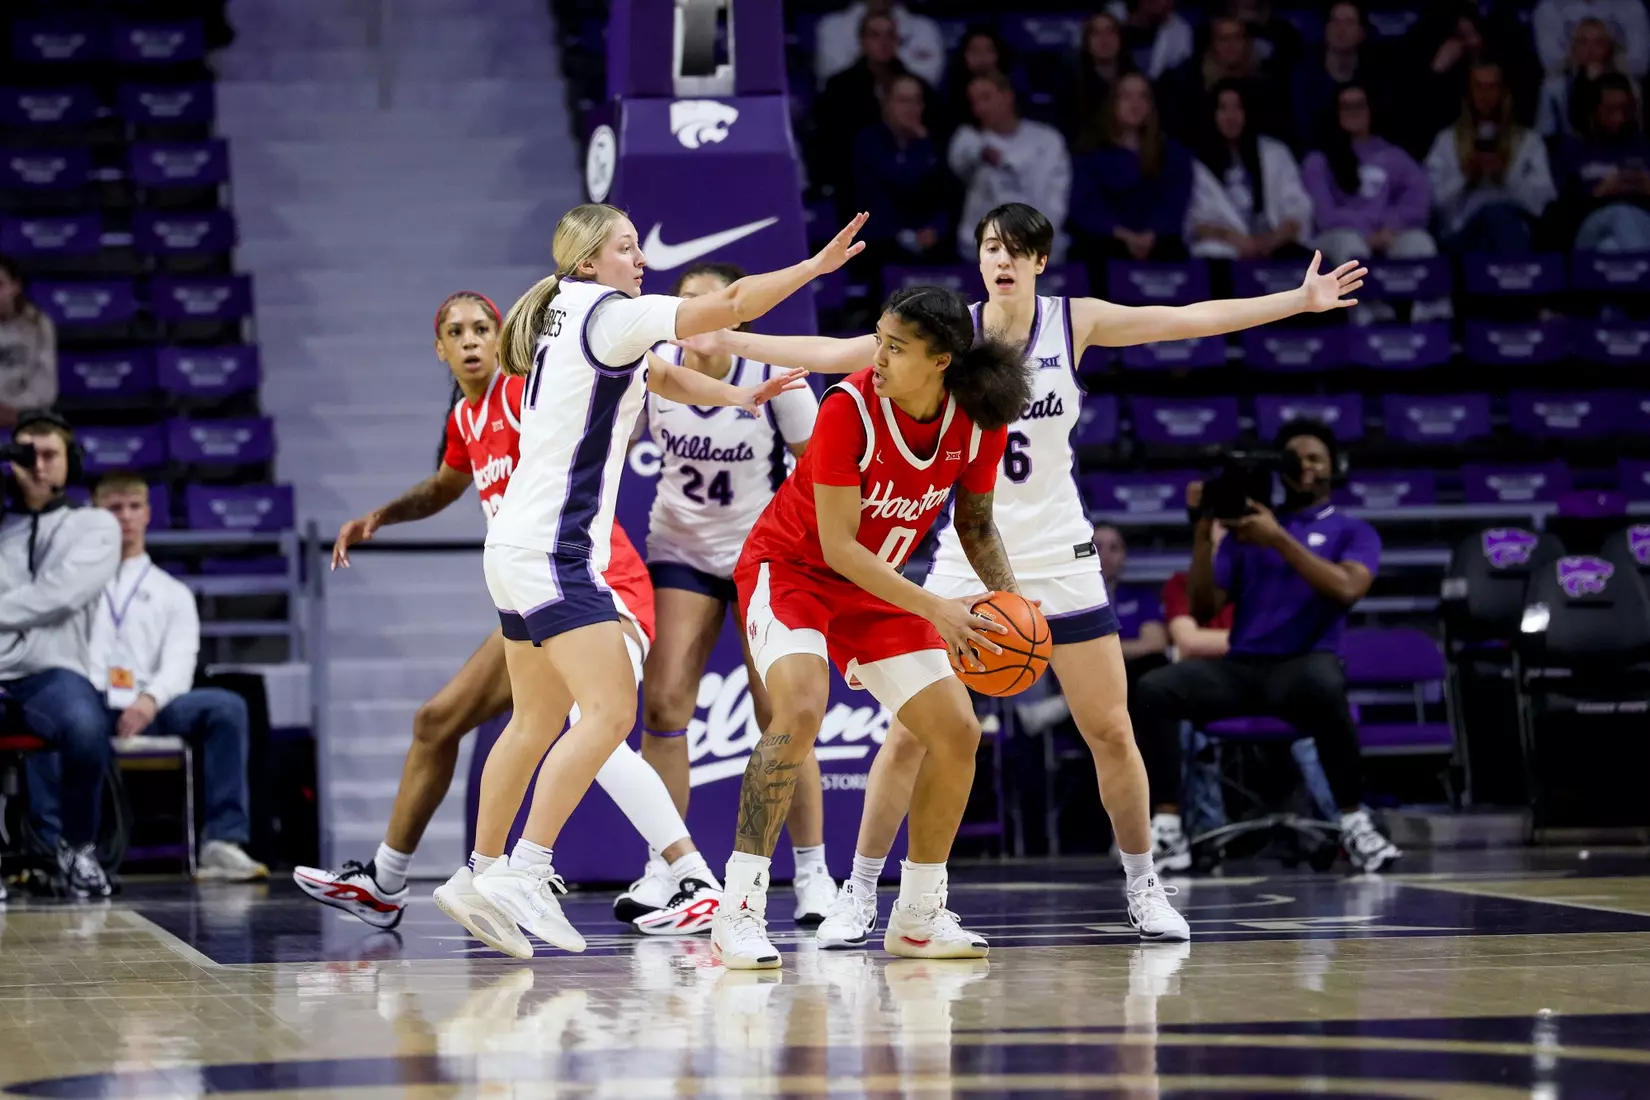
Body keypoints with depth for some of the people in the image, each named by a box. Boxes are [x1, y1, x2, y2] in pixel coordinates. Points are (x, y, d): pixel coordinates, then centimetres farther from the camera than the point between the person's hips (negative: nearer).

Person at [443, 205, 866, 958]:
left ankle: (484, 876, 20)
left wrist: (738, 396, 20)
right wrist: (815, 266, -10)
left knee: (537, 722, 16)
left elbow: (654, 374, 29)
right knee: (609, 711, -16)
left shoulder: (573, 319, 16)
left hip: (519, 549, 10)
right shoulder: (605, 315, -11)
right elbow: (732, 305, -15)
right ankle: (524, 874, -19)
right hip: (552, 551, -10)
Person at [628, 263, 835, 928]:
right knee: (664, 702, -9)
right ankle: (661, 870, 0)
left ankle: (813, 872, 4)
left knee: (780, 715, -7)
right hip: (681, 549, 2)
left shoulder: (774, 375, -18)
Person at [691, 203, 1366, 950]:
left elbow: (1193, 319, -3)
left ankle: (1143, 887, 19)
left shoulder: (1074, 322, -3)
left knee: (1110, 731, 3)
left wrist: (1301, 300, -7)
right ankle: (858, 896, 4)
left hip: (1058, 561, 1)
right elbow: (832, 354, -6)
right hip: (967, 559, -1)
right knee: (910, 732, -6)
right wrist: (725, 339, -11)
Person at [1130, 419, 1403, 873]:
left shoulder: (1353, 531, 10)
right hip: (1240, 667, 3)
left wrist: (1279, 538, -14)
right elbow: (1203, 610, 9)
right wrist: (1202, 534, -1)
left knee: (1324, 686, -41)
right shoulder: (1245, 530, 18)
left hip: (1304, 664, -3)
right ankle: (1167, 825, -21)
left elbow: (1346, 589, -12)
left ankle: (1354, 821, -26)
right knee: (1153, 689, -25)